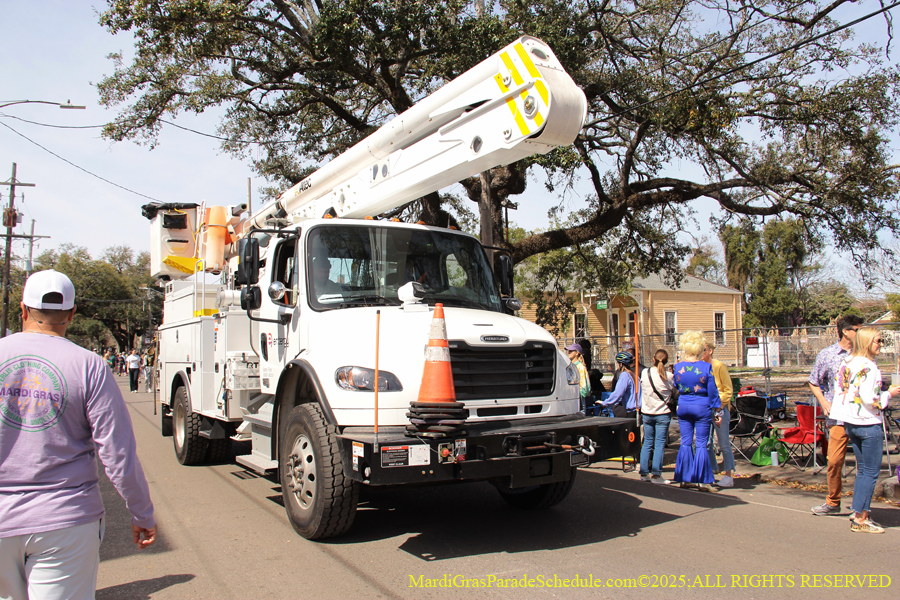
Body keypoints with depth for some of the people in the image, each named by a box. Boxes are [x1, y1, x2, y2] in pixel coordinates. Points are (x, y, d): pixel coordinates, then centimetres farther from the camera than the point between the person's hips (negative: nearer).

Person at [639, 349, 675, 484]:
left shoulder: (644, 372, -5)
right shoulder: (668, 376, -12)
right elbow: (674, 391, -1)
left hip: (646, 413, 3)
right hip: (663, 413, -3)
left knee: (647, 442, 12)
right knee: (660, 444, 1)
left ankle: (644, 473, 15)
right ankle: (656, 475, 0)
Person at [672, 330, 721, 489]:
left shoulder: (678, 367, -2)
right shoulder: (706, 367, -10)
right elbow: (712, 391, -5)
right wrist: (717, 411, 2)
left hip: (683, 407, 3)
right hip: (702, 407, -3)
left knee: (685, 442, 10)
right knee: (701, 443, 3)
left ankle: (685, 478, 14)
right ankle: (702, 480, 6)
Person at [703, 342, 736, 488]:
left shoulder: (719, 366, -7)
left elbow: (728, 390, -5)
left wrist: (719, 405, -14)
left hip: (720, 408, -5)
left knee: (724, 444, 0)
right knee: (707, 443, 8)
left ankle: (729, 476, 7)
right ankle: (712, 471, 20)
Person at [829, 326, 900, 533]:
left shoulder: (846, 362, 7)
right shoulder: (869, 367, -17)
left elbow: (838, 389, 11)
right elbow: (870, 399, -21)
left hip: (849, 423, 8)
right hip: (868, 425, -8)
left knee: (862, 470, 17)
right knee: (871, 472, 0)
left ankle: (858, 512, 21)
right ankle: (860, 519, 2)